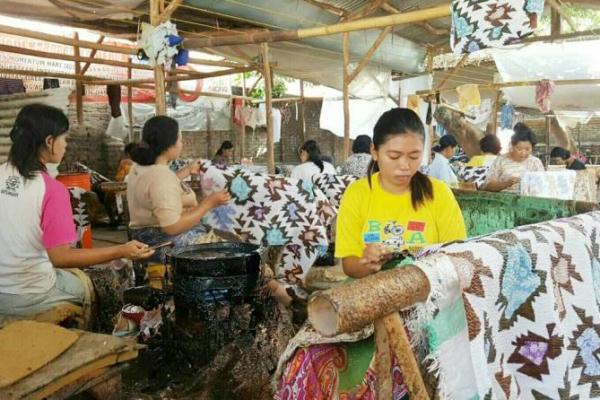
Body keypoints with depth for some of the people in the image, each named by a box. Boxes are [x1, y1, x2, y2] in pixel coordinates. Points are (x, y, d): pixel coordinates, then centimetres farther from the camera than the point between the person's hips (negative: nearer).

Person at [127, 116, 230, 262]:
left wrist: (187, 171, 27)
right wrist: (209, 203, -22)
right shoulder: (160, 175, -24)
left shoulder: (140, 167, 8)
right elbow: (172, 227, -29)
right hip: (166, 244, -10)